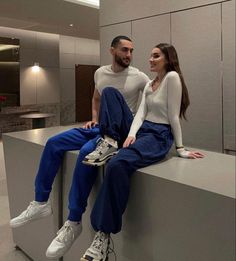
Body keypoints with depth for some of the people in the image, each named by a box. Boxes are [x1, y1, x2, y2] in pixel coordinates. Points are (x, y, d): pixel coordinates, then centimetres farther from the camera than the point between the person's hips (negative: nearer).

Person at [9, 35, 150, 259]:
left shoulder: (139, 77, -5)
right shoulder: (100, 72, 11)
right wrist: (93, 119, 11)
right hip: (98, 127, 6)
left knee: (86, 152, -34)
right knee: (53, 143, -8)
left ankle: (73, 223, -25)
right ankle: (41, 203, 0)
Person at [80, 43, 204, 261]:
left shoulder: (172, 77, -7)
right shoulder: (149, 84, 18)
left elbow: (173, 116, -10)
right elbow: (141, 113, 4)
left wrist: (180, 149, -8)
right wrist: (130, 134, -14)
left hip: (159, 136, -9)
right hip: (140, 130, 9)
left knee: (118, 164, -38)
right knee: (109, 91, 0)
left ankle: (103, 235, -28)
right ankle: (110, 143, -12)